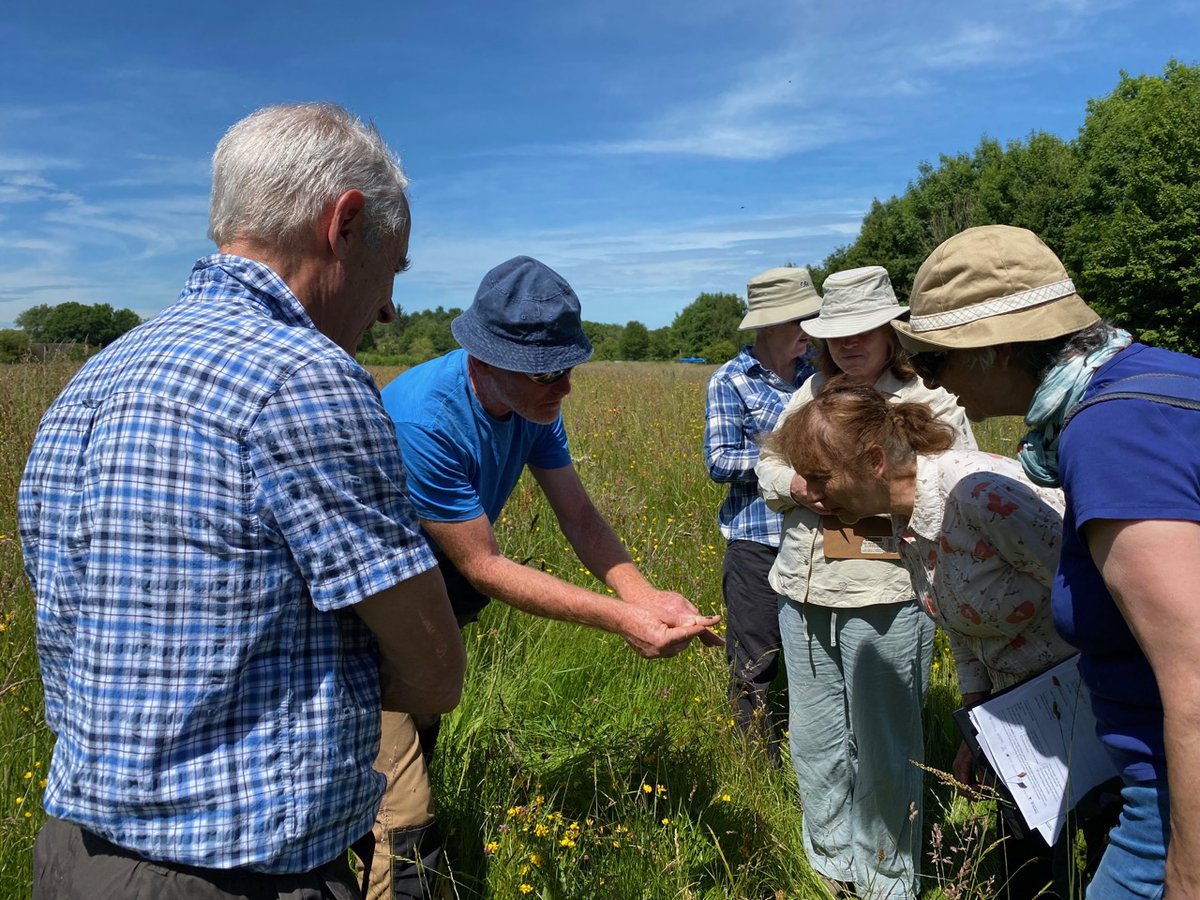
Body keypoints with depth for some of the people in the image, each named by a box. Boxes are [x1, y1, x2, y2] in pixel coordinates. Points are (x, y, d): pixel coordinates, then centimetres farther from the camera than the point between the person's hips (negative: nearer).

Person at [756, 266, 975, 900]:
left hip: (886, 596, -5)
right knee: (813, 739, 16)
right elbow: (769, 465, 15)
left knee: (884, 747, 7)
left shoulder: (930, 398, -4)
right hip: (804, 590, 6)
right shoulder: (812, 391, 11)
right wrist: (798, 486, -7)